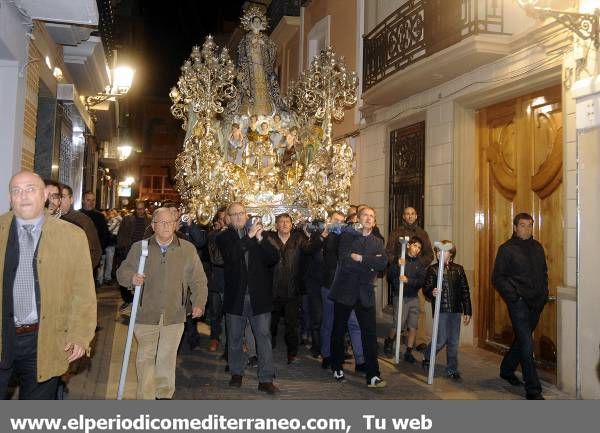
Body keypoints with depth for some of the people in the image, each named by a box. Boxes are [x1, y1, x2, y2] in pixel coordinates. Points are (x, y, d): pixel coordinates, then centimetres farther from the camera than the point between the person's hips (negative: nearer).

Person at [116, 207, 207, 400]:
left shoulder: (188, 249, 2)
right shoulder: (139, 248, 2)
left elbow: (198, 280, 5)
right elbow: (122, 272, 6)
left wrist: (198, 303, -8)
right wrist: (131, 277, -17)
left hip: (174, 315, 0)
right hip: (146, 314, 0)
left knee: (167, 358, 11)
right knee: (146, 358, 4)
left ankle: (165, 395, 28)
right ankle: (146, 398, 16)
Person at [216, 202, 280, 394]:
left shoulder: (258, 232, 6)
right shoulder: (224, 237, 1)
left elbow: (275, 257, -5)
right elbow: (231, 255, -20)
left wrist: (260, 239, -19)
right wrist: (249, 236, -25)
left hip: (258, 295, 0)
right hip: (235, 296, 0)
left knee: (264, 336, -1)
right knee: (234, 338, 12)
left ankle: (266, 379, 5)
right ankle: (236, 373, 30)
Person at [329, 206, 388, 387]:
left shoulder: (378, 242, 10)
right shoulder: (347, 236, 0)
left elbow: (383, 263, -9)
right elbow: (344, 262, -16)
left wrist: (360, 258, -16)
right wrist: (370, 263, -12)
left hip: (365, 293, 2)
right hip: (344, 290, -2)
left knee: (370, 333, -4)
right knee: (338, 331, 11)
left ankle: (373, 375, 1)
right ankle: (337, 369, 28)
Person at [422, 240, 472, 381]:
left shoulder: (458, 269, 5)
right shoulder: (432, 269, -1)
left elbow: (465, 291, 7)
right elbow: (426, 288, -4)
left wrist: (468, 312, 5)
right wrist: (431, 293, -28)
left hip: (456, 310, 3)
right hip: (441, 310, -3)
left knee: (454, 342, 7)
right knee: (441, 340, -2)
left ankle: (452, 370, 21)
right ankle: (427, 358, 25)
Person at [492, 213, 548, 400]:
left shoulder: (537, 247, 11)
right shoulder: (507, 249, -5)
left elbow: (544, 272, 21)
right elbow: (497, 278, -6)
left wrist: (544, 293, 9)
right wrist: (513, 294, -16)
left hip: (536, 302, 6)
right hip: (518, 302, -6)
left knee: (522, 339, 18)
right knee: (527, 344, -9)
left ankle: (507, 370, 39)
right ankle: (533, 390, -3)